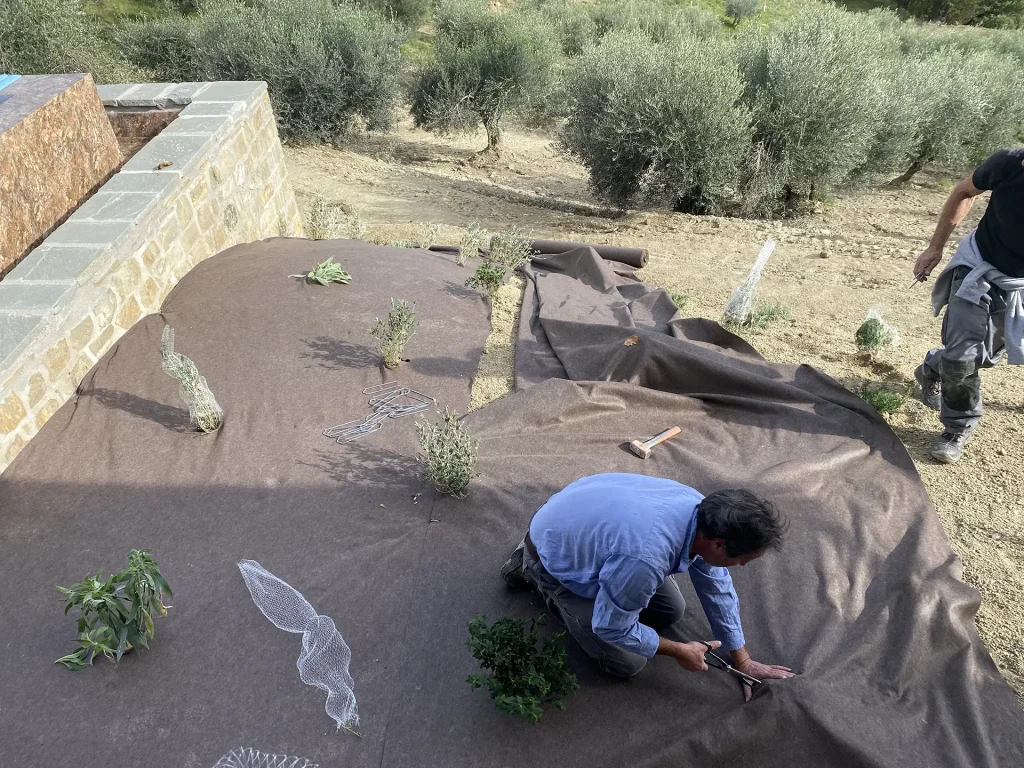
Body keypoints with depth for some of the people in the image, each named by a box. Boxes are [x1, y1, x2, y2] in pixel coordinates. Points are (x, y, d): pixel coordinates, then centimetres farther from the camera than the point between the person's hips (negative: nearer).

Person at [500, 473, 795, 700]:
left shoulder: (702, 511, -18)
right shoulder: (645, 558, -44)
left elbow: (718, 589, -1)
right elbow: (611, 628, -26)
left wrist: (743, 661, 8)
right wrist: (680, 651, -12)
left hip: (589, 525, 7)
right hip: (556, 557, -7)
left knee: (671, 610, 13)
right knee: (627, 662, 1)